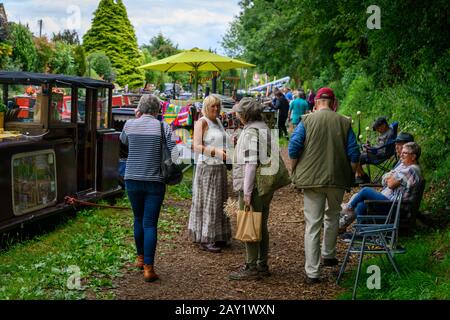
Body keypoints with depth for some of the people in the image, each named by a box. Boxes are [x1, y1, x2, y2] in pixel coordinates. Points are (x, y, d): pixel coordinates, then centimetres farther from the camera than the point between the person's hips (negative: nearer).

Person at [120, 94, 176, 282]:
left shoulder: (130, 124, -1)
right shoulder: (163, 127, -7)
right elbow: (173, 152, -12)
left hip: (133, 180, 2)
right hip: (155, 182, -2)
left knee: (138, 219, 20)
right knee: (150, 223, -1)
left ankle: (141, 258, 33)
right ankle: (148, 268, -4)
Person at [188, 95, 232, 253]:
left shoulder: (218, 122, 14)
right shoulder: (202, 122, -10)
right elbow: (197, 146, -19)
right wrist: (215, 152, -30)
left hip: (220, 167, 8)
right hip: (207, 167, -8)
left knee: (218, 201, 12)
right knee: (207, 202, -6)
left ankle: (216, 236, 22)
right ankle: (205, 240, -3)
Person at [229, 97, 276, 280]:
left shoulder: (250, 132, -15)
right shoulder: (265, 129, 14)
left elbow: (251, 163, -21)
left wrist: (247, 192, -20)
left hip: (253, 186, -10)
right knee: (262, 226, 16)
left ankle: (251, 268, 3)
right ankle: (262, 265, 24)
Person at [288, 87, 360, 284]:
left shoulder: (307, 121, -2)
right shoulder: (344, 122, 2)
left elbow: (293, 148, -8)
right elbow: (354, 154, 2)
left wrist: (295, 172, 6)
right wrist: (350, 177, 13)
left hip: (311, 179, -1)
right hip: (338, 179, 1)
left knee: (312, 224, 1)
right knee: (332, 216, 25)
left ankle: (312, 273, 1)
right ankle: (328, 255, 38)